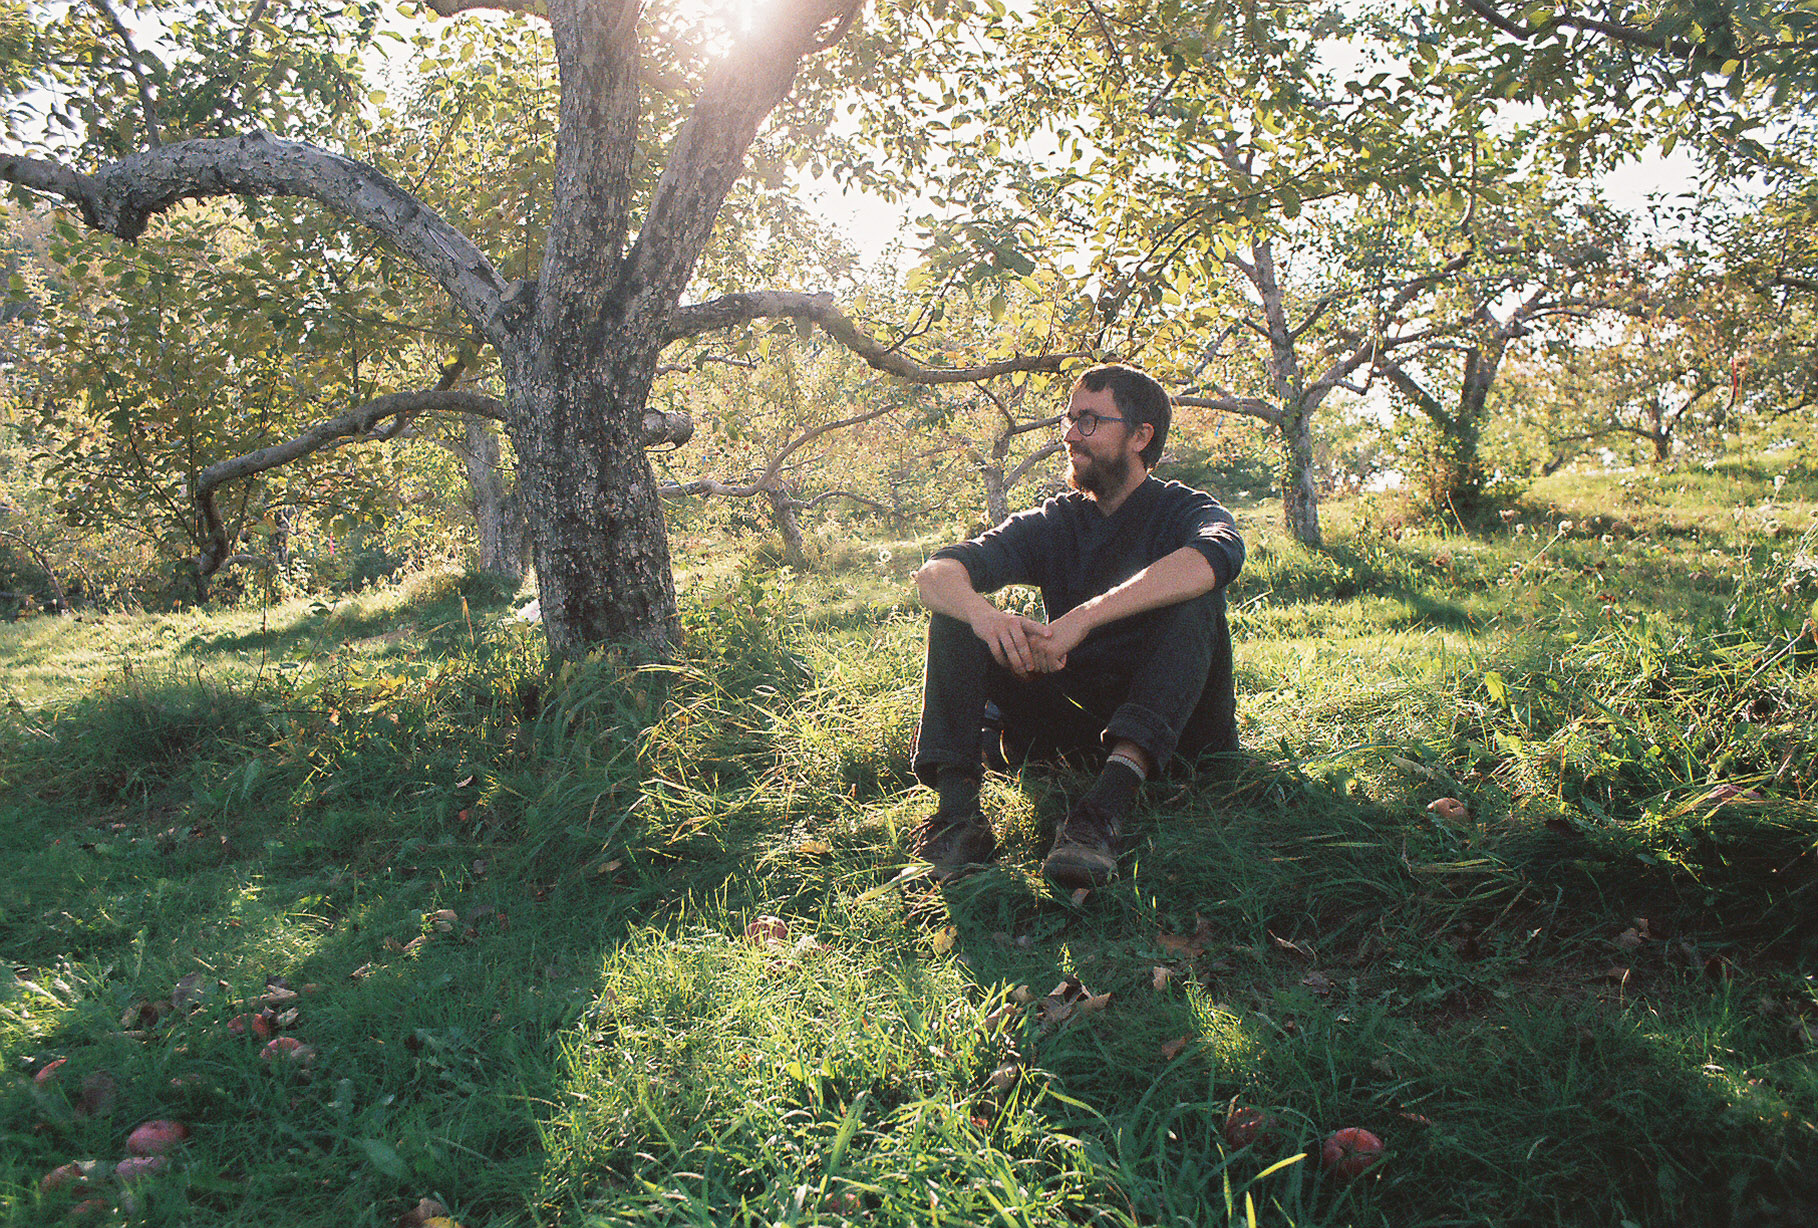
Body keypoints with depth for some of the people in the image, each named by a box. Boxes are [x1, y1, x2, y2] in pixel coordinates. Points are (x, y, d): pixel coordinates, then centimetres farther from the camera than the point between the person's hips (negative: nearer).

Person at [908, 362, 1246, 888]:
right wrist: (982, 614, -33)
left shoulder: (1183, 510, -2)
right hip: (1074, 718, 3)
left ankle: (1108, 803, -47)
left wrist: (1081, 619, -40)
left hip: (1174, 723, -3)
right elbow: (935, 573, -7)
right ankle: (958, 810, -30)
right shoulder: (1051, 524, 8)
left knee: (1192, 600, -29)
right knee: (956, 610, -10)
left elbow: (1217, 555, -30)